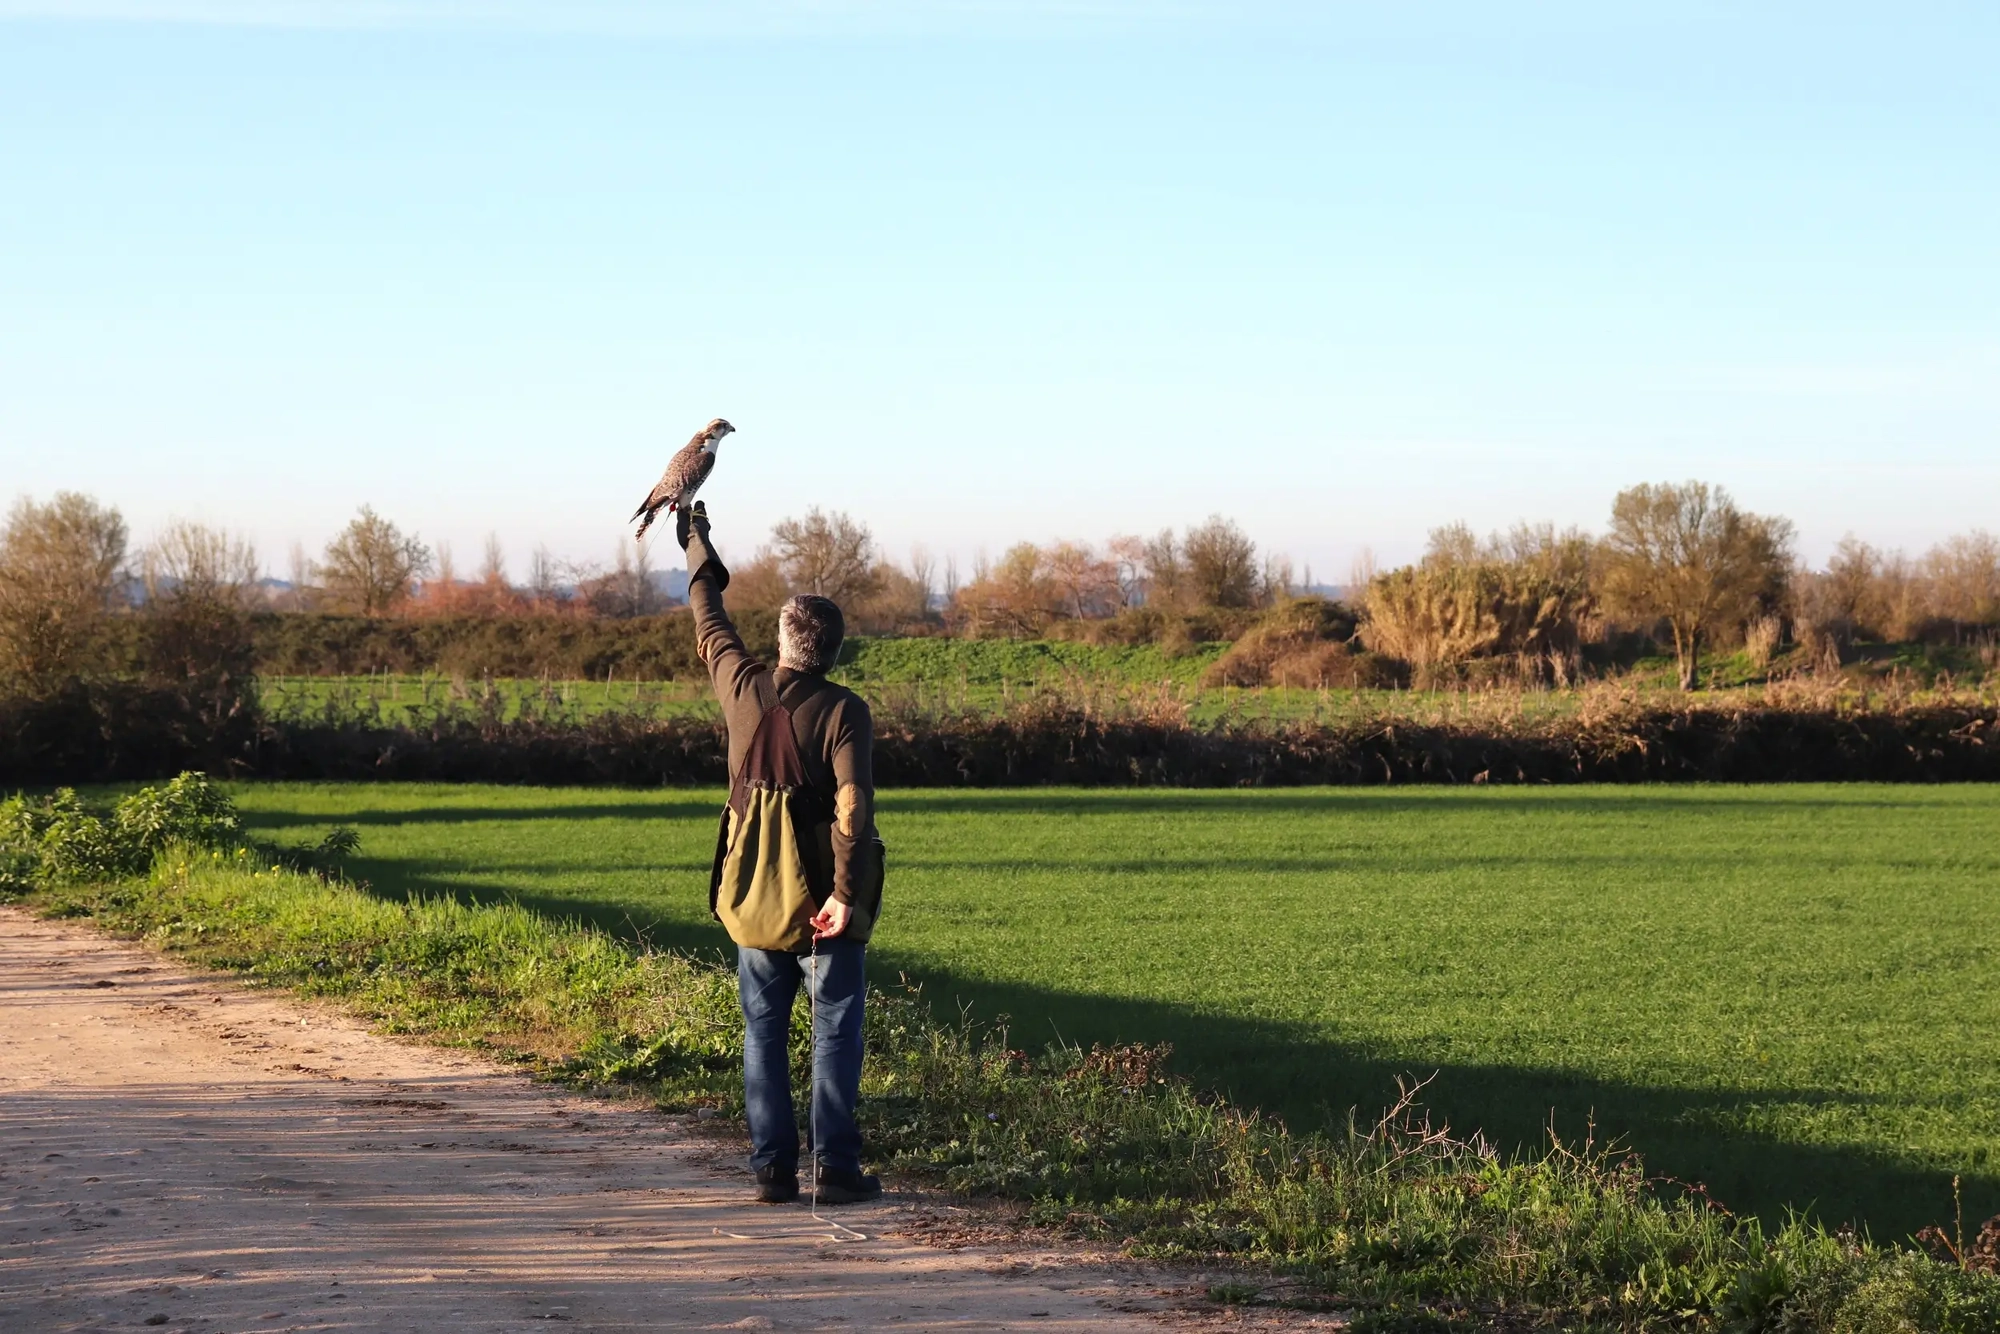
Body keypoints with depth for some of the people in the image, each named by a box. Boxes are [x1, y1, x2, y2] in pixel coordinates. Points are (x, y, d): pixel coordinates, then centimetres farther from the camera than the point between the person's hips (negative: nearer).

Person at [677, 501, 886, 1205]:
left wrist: (698, 548, 36)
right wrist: (846, 892, -21)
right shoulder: (844, 710, -11)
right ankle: (835, 1166, -3)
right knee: (835, 1030, 1)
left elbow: (709, 623, 20)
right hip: (820, 894, -4)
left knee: (763, 1031, 9)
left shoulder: (743, 686, 0)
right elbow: (853, 803, -20)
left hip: (753, 893, 4)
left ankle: (772, 1167, 7)